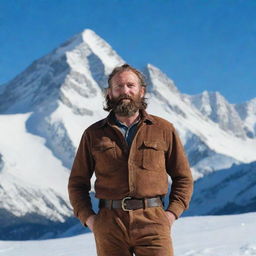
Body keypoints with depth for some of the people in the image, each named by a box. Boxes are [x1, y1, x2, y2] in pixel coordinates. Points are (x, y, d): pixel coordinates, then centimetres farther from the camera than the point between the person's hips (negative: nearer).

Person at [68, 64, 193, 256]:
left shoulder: (164, 130, 10)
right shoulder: (94, 134, 11)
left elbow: (183, 177, 13)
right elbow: (77, 182, 16)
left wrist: (173, 212, -1)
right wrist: (87, 217, 2)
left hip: (152, 221, -1)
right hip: (109, 224, 1)